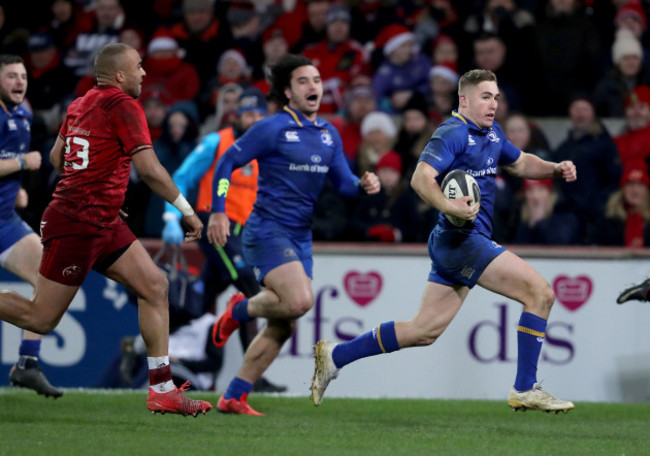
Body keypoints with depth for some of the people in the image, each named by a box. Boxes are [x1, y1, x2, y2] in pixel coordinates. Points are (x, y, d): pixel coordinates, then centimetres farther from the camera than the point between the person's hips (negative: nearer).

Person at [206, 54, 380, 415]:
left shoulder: (329, 134, 13)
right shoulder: (272, 129, -7)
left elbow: (343, 182, 16)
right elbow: (228, 162, -3)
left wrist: (363, 185, -7)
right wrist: (218, 211, -12)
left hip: (301, 237, 7)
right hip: (267, 230, -7)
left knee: (284, 325, 4)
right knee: (299, 301, -26)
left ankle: (234, 397, 11)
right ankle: (240, 310, 3)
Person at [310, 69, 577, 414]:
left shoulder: (491, 133, 17)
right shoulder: (453, 133, -13)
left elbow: (520, 163, 32)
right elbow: (421, 178, -24)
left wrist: (555, 169, 14)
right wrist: (449, 206, -41)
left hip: (464, 241, 10)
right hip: (461, 239, -10)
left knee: (423, 332, 11)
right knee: (540, 292, -13)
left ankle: (335, 356, 17)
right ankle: (525, 390, -10)